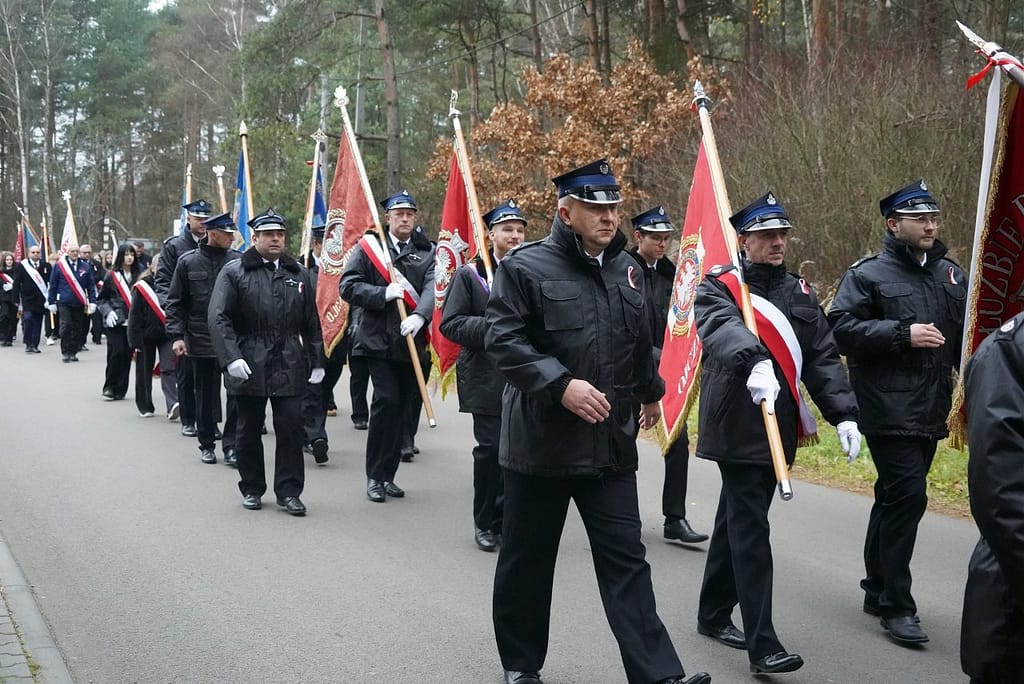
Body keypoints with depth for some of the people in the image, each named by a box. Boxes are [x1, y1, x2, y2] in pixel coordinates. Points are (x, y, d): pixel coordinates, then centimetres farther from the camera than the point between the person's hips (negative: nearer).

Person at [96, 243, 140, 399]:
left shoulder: (137, 276, 8)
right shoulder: (112, 275, 2)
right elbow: (101, 298, 7)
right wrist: (108, 312, -8)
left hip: (131, 322, 3)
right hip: (115, 322, -3)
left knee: (127, 355, 2)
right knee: (116, 352, -12)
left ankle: (120, 389, 12)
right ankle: (109, 387, 2)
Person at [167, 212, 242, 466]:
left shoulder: (239, 261, 2)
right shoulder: (188, 262, 1)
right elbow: (175, 303, 4)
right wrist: (176, 336, -5)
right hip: (200, 341, 0)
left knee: (237, 393, -5)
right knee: (205, 395, 10)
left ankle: (231, 445, 3)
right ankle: (207, 444, 22)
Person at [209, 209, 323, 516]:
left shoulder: (299, 274, 11)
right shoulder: (233, 272, 0)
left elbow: (311, 324, 15)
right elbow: (218, 318, -8)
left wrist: (316, 362, 11)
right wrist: (231, 358, -19)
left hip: (289, 366, 2)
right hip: (249, 366, -2)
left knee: (291, 427, -2)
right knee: (249, 430, 8)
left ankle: (289, 491, 7)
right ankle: (251, 489, 22)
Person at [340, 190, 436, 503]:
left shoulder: (427, 252, 11)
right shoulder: (368, 247, 5)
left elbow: (432, 287, -5)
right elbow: (348, 286, -1)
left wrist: (419, 316, -24)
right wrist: (384, 293, -15)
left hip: (412, 341, 3)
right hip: (378, 339, -3)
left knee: (405, 408, 6)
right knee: (387, 401, -13)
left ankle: (387, 476, 18)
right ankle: (374, 477, -1)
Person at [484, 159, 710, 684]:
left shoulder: (626, 268, 10)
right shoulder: (526, 267, -9)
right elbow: (502, 340, -16)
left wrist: (650, 392, 38)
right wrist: (560, 384, -25)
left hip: (612, 442, 4)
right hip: (541, 440, -4)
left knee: (626, 560, 1)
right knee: (527, 558, 10)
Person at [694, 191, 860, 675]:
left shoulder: (799, 293, 13)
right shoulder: (720, 286, -6)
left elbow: (823, 357, 9)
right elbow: (722, 327, -28)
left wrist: (843, 414, -3)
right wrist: (754, 362, -48)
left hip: (779, 430, 7)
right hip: (738, 430, -7)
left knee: (738, 521, 17)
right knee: (750, 531, -9)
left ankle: (713, 615, 32)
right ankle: (762, 645, -9)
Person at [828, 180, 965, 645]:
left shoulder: (950, 275, 15)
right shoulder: (868, 275, -5)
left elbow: (965, 336, 22)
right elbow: (841, 328, -14)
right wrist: (902, 334, -19)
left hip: (931, 411, 7)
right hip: (890, 410, -7)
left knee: (896, 498, 15)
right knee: (907, 496, -12)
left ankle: (878, 590, 27)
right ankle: (896, 605, -5)